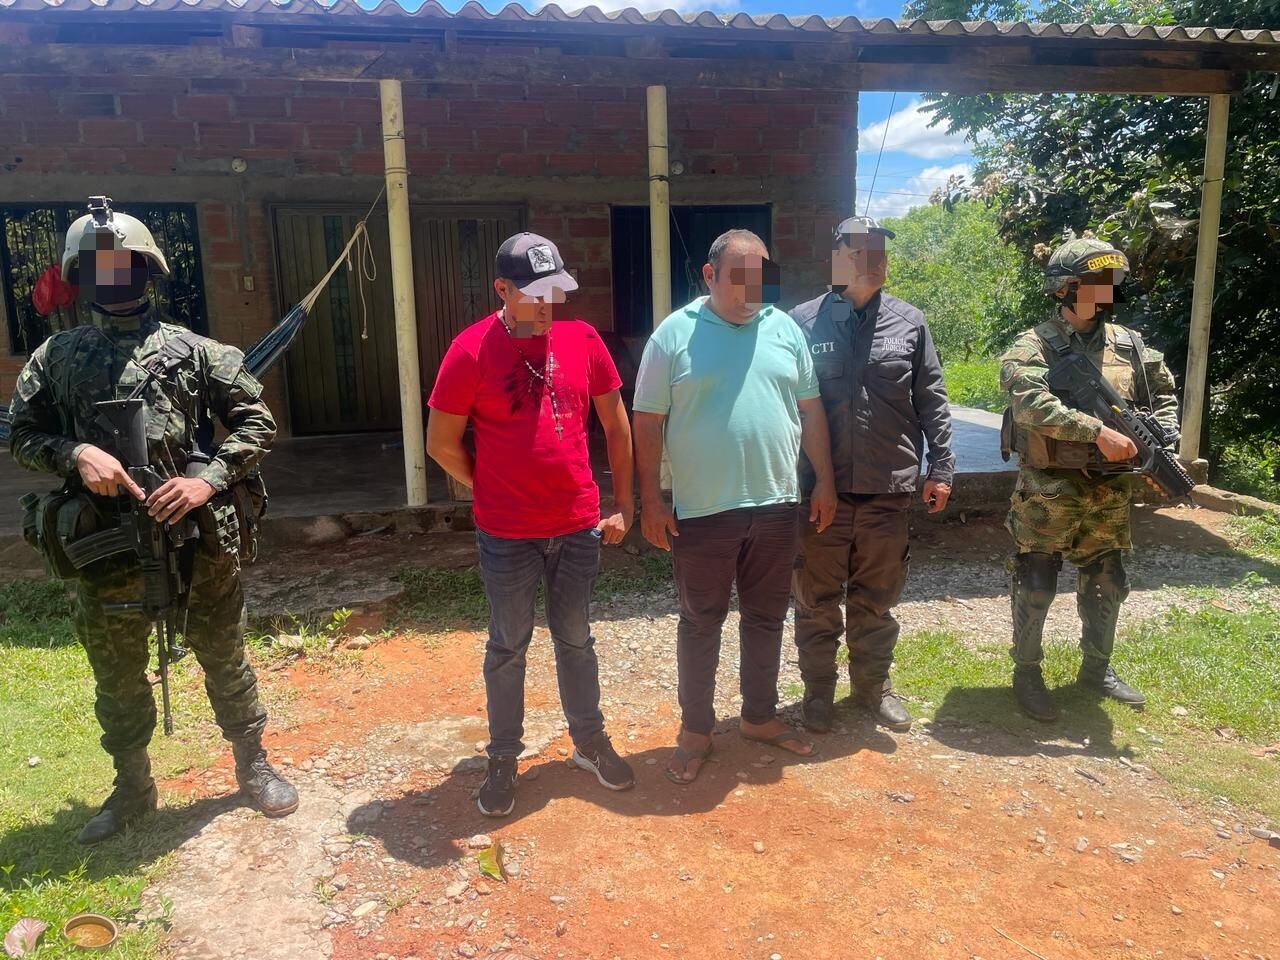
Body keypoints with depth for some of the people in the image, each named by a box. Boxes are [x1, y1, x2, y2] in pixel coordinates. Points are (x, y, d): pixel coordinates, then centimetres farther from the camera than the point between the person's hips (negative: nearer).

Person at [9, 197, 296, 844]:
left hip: (198, 536, -2)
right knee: (116, 676, 16)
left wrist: (210, 478, -13)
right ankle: (133, 787, 37)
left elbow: (257, 422, 0)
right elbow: (21, 434, 10)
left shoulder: (193, 350, 1)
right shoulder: (56, 357, 7)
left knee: (223, 658, 12)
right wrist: (77, 455, -11)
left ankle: (253, 766, 32)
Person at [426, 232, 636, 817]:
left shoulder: (582, 339, -1)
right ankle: (503, 758, 30)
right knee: (507, 648, 12)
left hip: (580, 526, 3)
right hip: (507, 534, -3)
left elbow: (615, 425, 7)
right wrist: (492, 491, 2)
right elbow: (441, 444, -5)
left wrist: (623, 503, 7)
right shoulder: (472, 350, -11)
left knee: (576, 640, 18)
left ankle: (590, 741, 36)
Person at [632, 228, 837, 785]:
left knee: (766, 618, 16)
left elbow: (810, 410, 11)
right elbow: (648, 422, -4)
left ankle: (760, 716, 35)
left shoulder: (784, 330, 6)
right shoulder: (675, 334, -4)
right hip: (702, 511, -3)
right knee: (700, 623, 9)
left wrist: (825, 482, 7)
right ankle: (696, 729, 26)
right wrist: (650, 500, -8)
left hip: (775, 505, 4)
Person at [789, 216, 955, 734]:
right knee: (817, 602, 10)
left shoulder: (909, 323, 5)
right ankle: (818, 690, 29)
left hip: (889, 492, 2)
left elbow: (932, 402, 8)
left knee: (877, 601, 16)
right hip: (820, 491, -2)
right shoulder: (803, 322, -1)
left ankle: (873, 684, 36)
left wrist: (940, 468, 3)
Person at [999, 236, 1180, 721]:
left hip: (1109, 494, 6)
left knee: (1106, 585, 17)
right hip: (1049, 494, -6)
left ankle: (1097, 668, 35)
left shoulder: (1129, 345, 8)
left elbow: (1164, 395, 18)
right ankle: (1026, 673, 20)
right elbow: (1032, 403, -26)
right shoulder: (1033, 347, -10)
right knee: (1036, 589, 2)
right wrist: (1099, 431, -30)